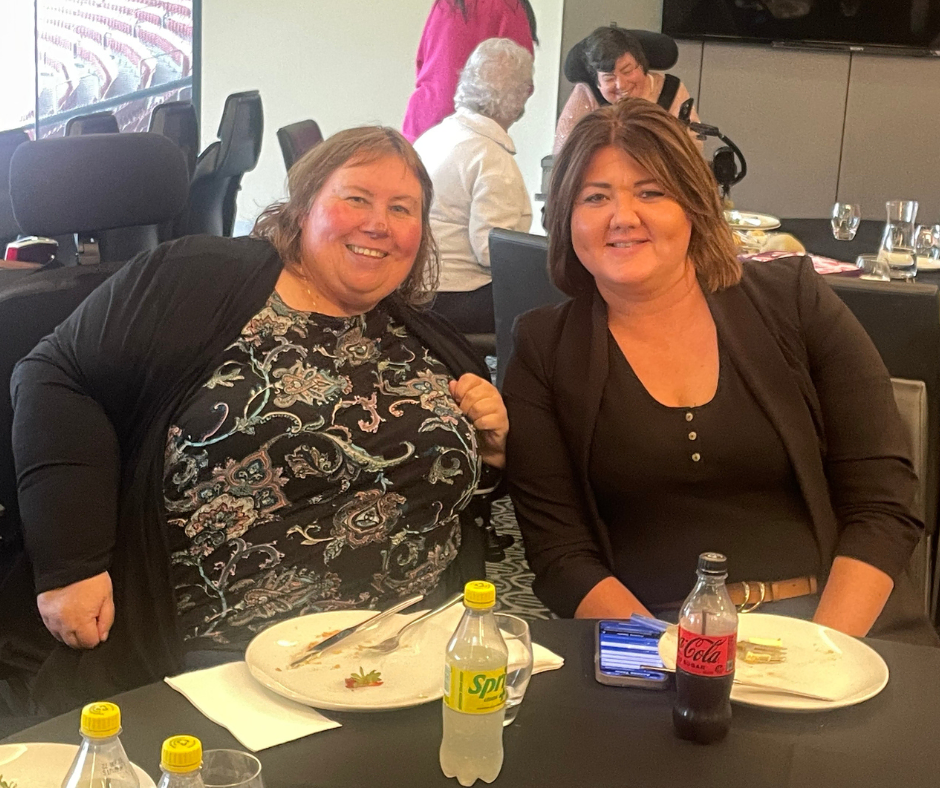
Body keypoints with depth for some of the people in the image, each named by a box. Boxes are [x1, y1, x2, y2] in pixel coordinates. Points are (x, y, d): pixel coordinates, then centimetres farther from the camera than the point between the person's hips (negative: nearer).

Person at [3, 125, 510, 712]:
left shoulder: (431, 346, 17)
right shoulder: (198, 283, 2)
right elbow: (55, 378, -4)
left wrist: (492, 444, 5)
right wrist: (70, 564, -12)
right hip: (210, 663, -4)